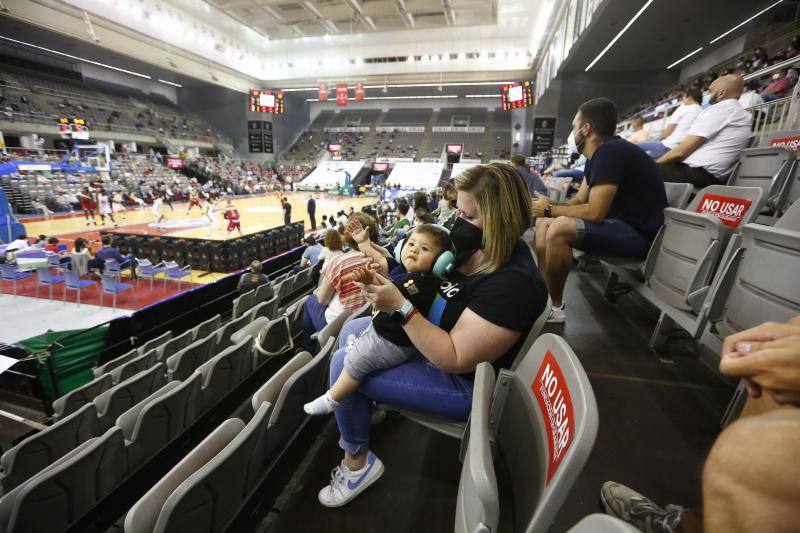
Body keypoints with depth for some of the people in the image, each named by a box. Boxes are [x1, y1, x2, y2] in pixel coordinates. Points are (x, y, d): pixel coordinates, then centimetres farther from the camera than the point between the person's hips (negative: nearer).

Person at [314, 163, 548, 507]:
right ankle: (368, 402, 34)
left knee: (344, 364, -10)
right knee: (351, 331, 12)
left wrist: (400, 308, -34)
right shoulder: (481, 248, -5)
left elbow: (455, 359, -30)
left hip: (461, 383, -9)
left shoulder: (514, 282, -32)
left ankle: (357, 462, 14)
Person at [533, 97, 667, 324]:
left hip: (638, 233, -10)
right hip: (618, 224, 11)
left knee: (559, 228, -31)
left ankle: (555, 307, -16)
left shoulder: (609, 152, -20)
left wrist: (550, 209, -13)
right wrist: (548, 207, -3)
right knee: (543, 222, 6)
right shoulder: (600, 154, 11)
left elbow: (595, 212, -26)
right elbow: (580, 200, 14)